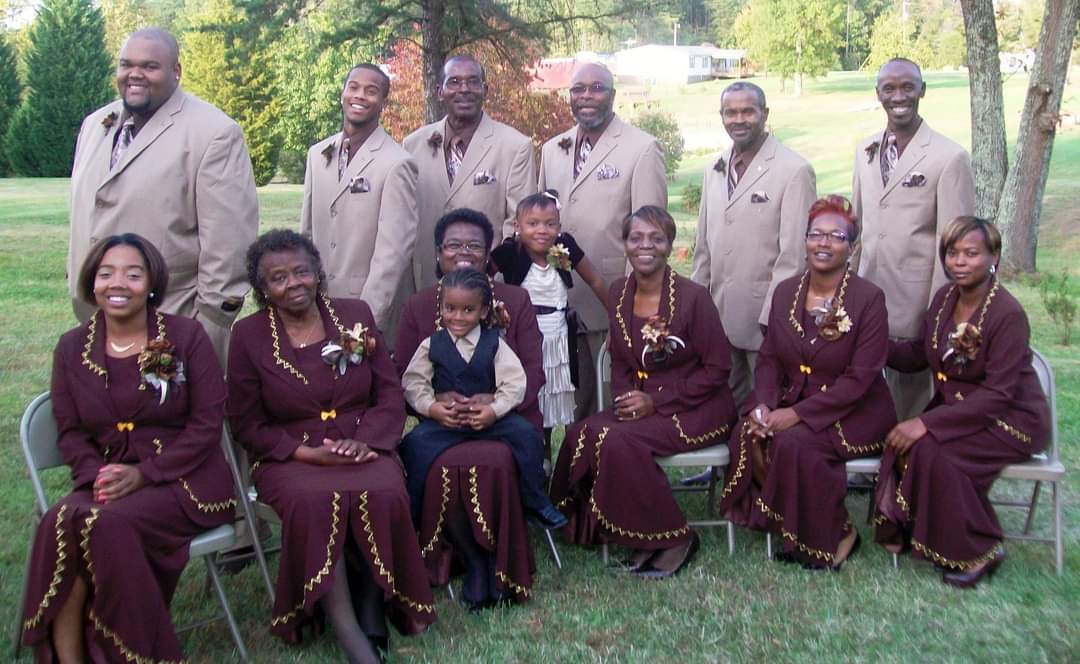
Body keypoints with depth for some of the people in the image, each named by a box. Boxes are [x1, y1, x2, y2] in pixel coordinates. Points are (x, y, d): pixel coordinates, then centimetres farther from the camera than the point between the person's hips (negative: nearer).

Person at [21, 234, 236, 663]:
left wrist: (145, 473, -16)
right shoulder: (72, 347, 9)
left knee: (108, 524, -31)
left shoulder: (186, 335, -3)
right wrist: (96, 476, -12)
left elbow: (207, 423, -6)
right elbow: (70, 431, 9)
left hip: (182, 478, -3)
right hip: (107, 480, 4)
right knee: (59, 523, -28)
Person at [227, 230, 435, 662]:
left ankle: (372, 614, -13)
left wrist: (364, 439, -14)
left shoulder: (356, 315, 6)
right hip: (290, 456, -1)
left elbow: (390, 395, 6)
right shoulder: (248, 335, 2)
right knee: (314, 502, -34)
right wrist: (308, 452, -13)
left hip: (363, 447, 2)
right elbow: (247, 425, 2)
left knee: (383, 495, -32)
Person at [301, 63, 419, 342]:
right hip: (318, 303, 5)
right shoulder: (317, 154, 8)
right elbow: (307, 230, 12)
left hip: (374, 310, -5)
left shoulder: (396, 164, -13)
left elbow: (393, 251, -16)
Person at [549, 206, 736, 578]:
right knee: (581, 435, -21)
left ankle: (673, 539, -8)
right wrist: (623, 397, -8)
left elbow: (718, 368, -10)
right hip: (640, 404, 6)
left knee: (618, 440, -28)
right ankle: (612, 528, -1)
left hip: (697, 408, -5)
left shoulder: (693, 297, -13)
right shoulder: (618, 293, 4)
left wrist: (656, 401, -16)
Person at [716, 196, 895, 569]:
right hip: (792, 401, 5)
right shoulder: (785, 292, 4)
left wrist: (798, 414, -23)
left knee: (795, 441, -30)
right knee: (748, 434, -22)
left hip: (854, 412, -5)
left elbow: (860, 378, -17)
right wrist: (763, 404, -15)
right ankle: (787, 524, -2)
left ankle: (834, 535, -5)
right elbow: (769, 357, 5)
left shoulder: (869, 298, -12)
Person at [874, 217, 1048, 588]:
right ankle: (906, 531, 1)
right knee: (901, 441, -21)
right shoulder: (945, 298, 0)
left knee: (929, 448, -28)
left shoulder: (1008, 314, -21)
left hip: (1010, 419, -6)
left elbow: (997, 395, -24)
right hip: (956, 407, 6)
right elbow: (918, 355, 8)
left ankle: (978, 551, -7)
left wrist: (928, 422, -30)